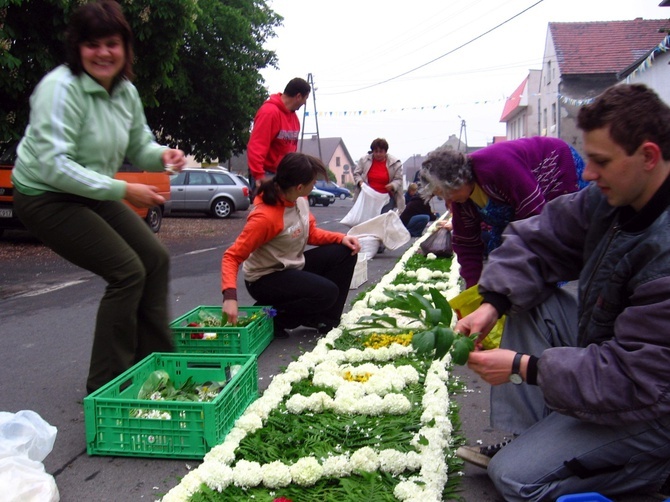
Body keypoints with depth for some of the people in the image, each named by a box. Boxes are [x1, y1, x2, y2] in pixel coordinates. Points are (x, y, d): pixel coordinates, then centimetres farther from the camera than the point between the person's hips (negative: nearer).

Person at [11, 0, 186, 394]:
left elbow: (140, 146, 13)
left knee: (156, 258, 3)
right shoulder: (61, 89, -23)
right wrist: (122, 190, -32)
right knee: (127, 270, -17)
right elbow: (53, 165, -29)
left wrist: (162, 155, -10)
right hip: (46, 197, -8)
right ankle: (106, 386, -3)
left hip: (94, 195, 8)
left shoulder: (126, 92, 1)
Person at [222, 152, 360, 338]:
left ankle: (325, 319, 11)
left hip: (293, 267, 8)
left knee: (345, 253, 1)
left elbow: (311, 233, 8)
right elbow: (232, 257, -29)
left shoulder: (300, 199, -8)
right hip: (265, 279, -8)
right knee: (327, 292, -25)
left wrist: (341, 238, -9)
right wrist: (230, 296, -43)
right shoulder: (266, 216, -31)